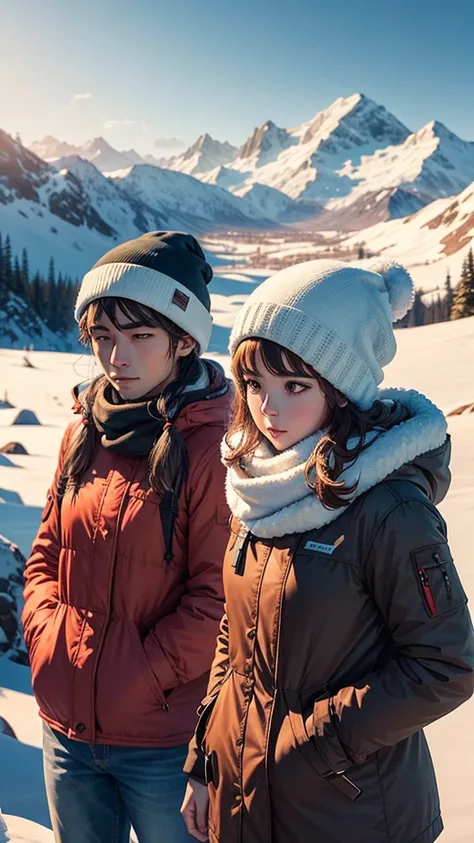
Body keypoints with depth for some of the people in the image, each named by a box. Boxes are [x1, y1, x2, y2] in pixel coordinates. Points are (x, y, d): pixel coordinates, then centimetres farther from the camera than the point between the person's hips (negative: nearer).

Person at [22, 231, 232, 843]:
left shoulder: (213, 446, -17)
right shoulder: (84, 432, 2)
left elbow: (221, 595, -18)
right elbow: (48, 551, 9)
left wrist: (146, 670, -18)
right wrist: (46, 633, -5)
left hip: (165, 737, -5)